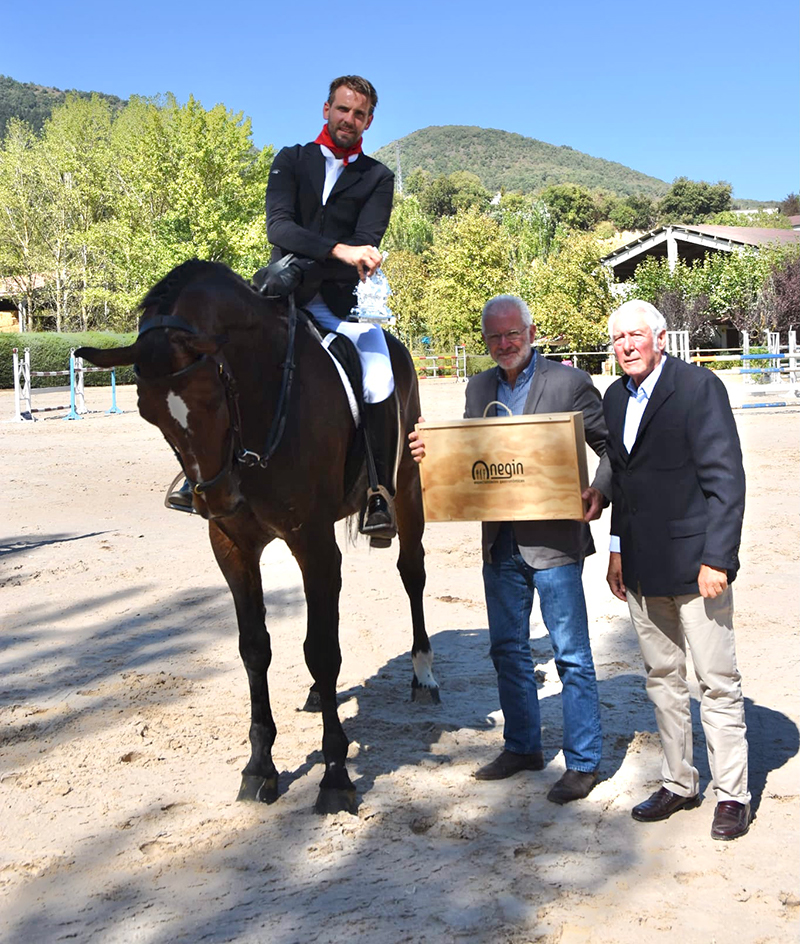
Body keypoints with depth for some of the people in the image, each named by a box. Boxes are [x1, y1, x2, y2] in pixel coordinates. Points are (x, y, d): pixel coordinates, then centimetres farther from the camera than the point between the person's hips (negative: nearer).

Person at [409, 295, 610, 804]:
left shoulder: (570, 382, -6)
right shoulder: (479, 387, 11)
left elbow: (613, 447, -4)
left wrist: (599, 492, -22)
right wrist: (430, 448, -5)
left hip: (554, 537, -6)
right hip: (500, 541, 6)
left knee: (572, 656, 2)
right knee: (508, 649, 16)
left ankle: (584, 762, 14)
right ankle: (523, 746, 32)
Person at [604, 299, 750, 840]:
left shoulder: (699, 386, -11)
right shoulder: (616, 398, 10)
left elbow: (725, 477, -14)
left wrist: (716, 558, -17)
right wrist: (618, 551, 14)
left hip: (695, 564, -6)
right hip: (642, 569, 7)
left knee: (719, 683, 1)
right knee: (662, 678, 14)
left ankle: (732, 794, 14)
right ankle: (679, 784, 28)